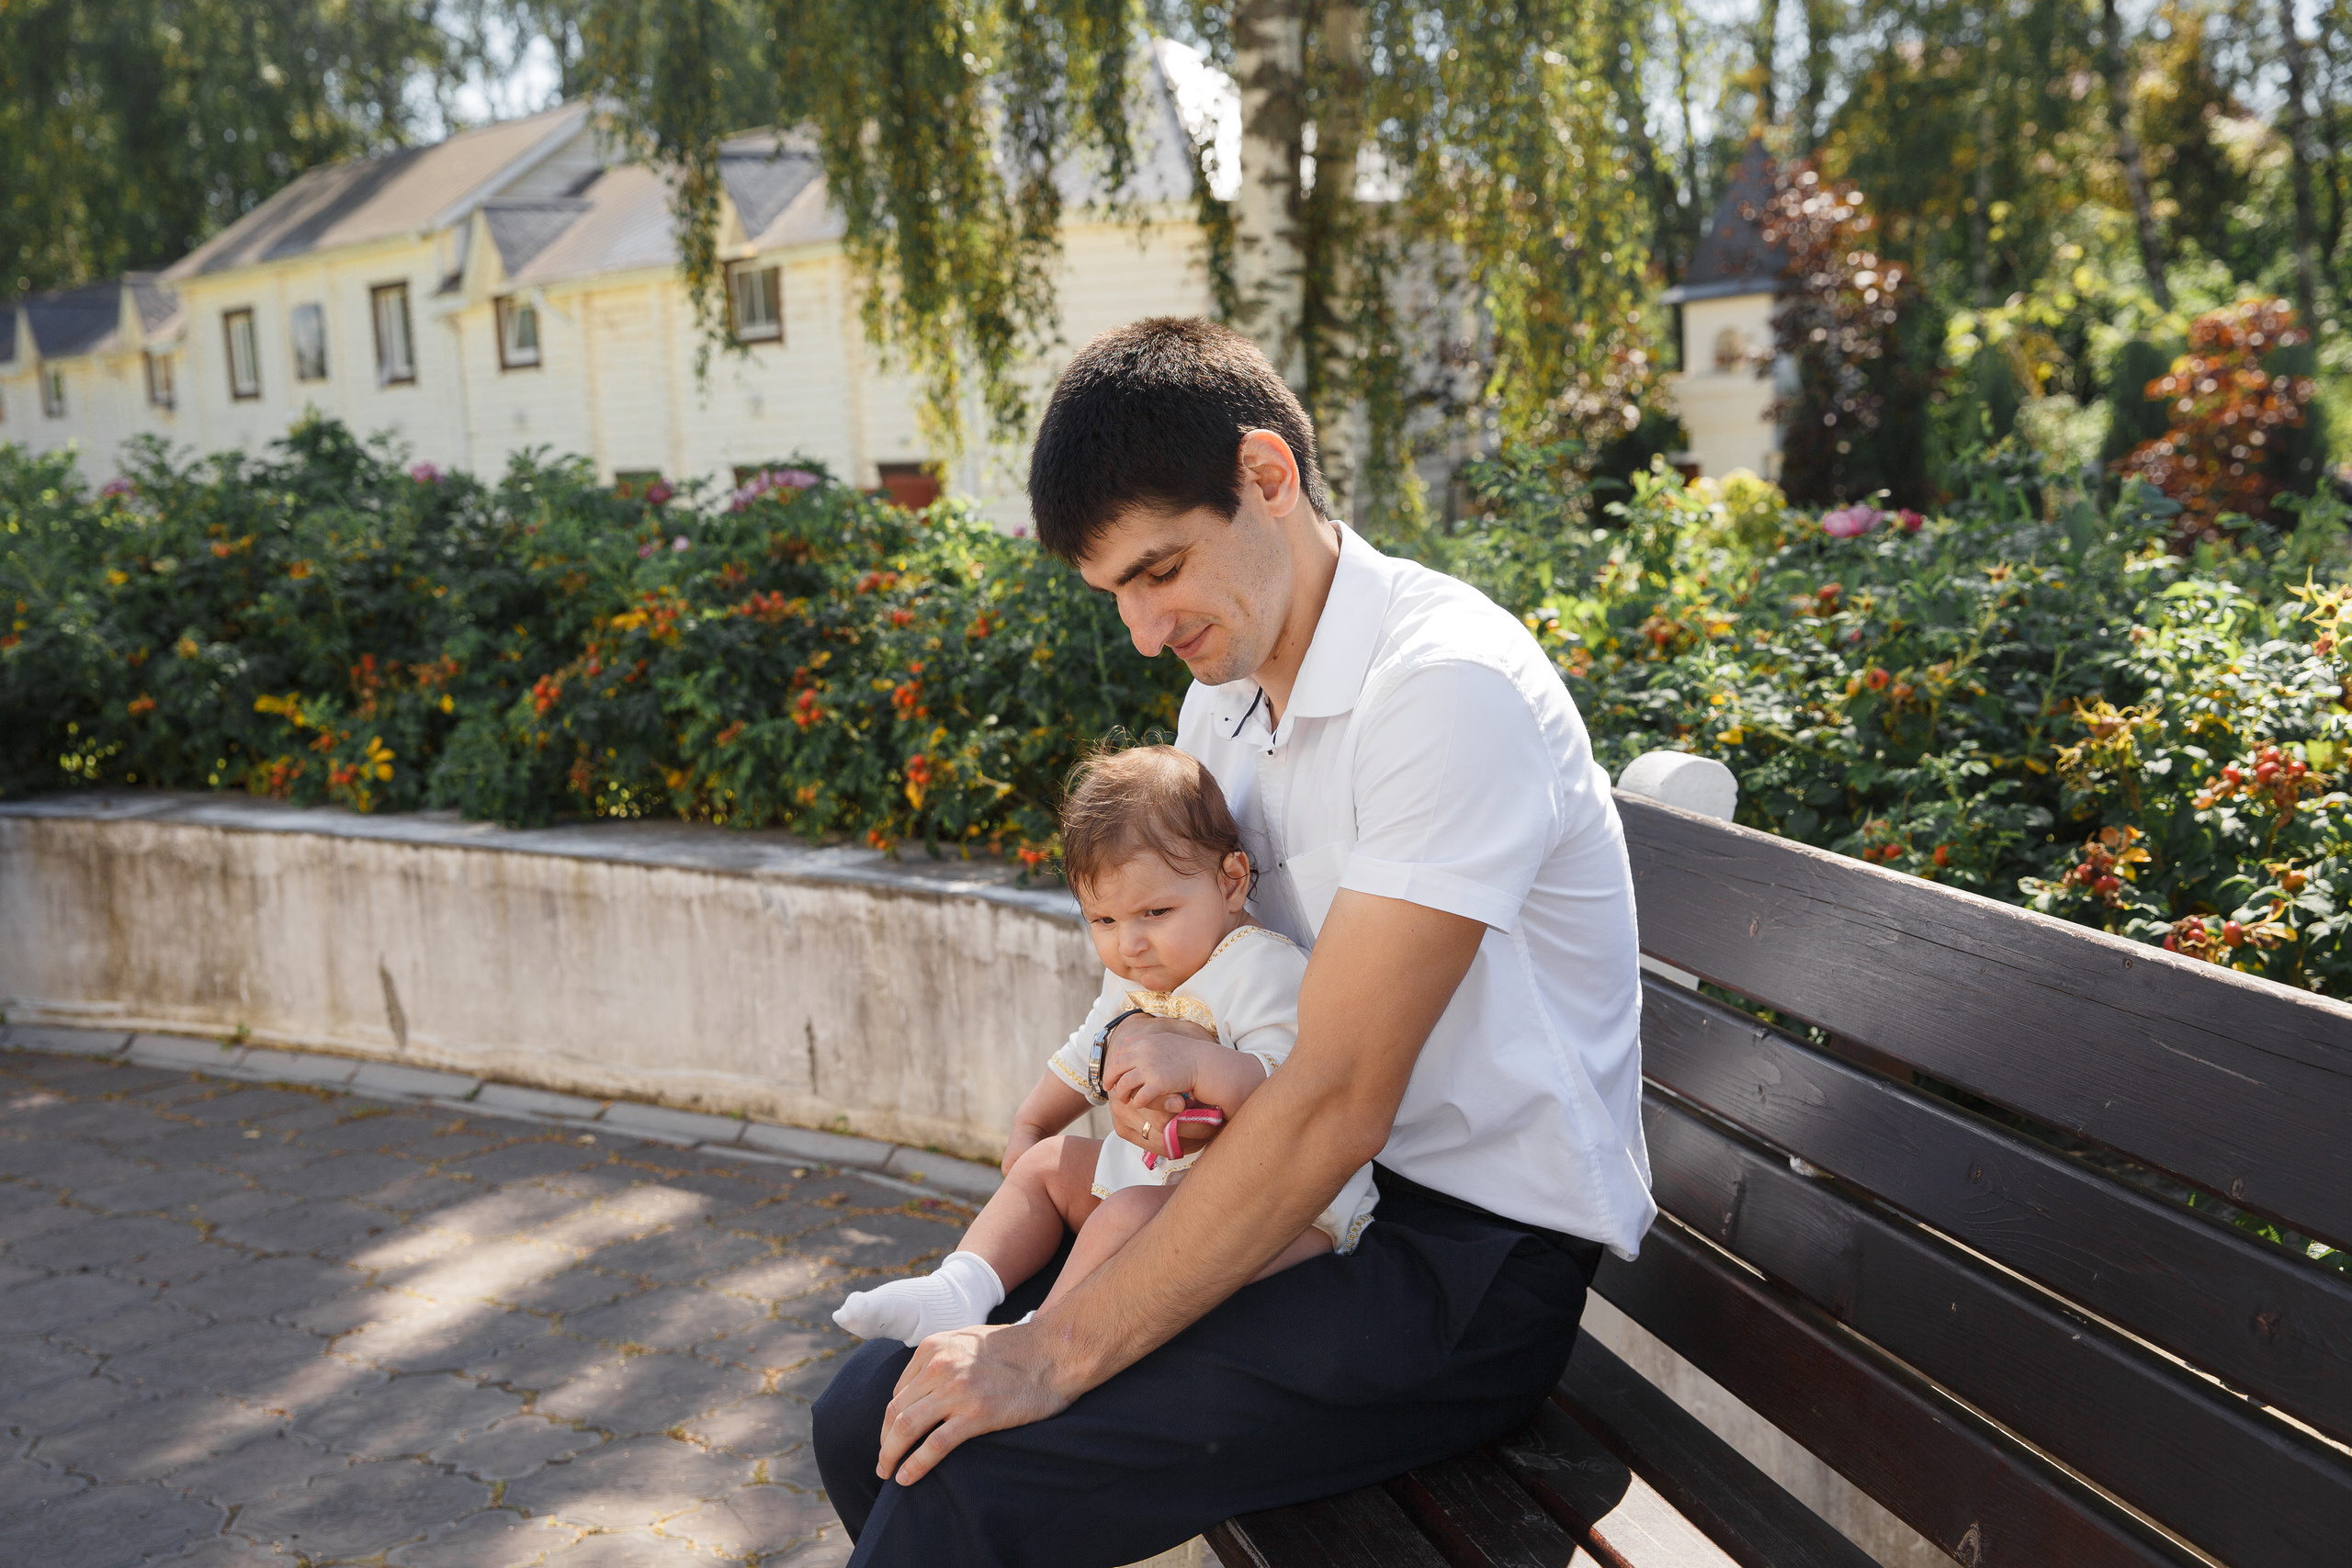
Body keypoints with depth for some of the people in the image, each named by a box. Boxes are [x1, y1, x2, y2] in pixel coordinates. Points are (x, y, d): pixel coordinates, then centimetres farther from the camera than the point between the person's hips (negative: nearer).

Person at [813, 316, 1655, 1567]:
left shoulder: (1448, 686, -22)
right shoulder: (1228, 693, 8)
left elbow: (1335, 1098, -25)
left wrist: (1062, 1351, -22)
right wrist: (1138, 1034, -11)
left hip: (1473, 1263, -8)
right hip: (1314, 1191, 8)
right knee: (872, 1418, 2)